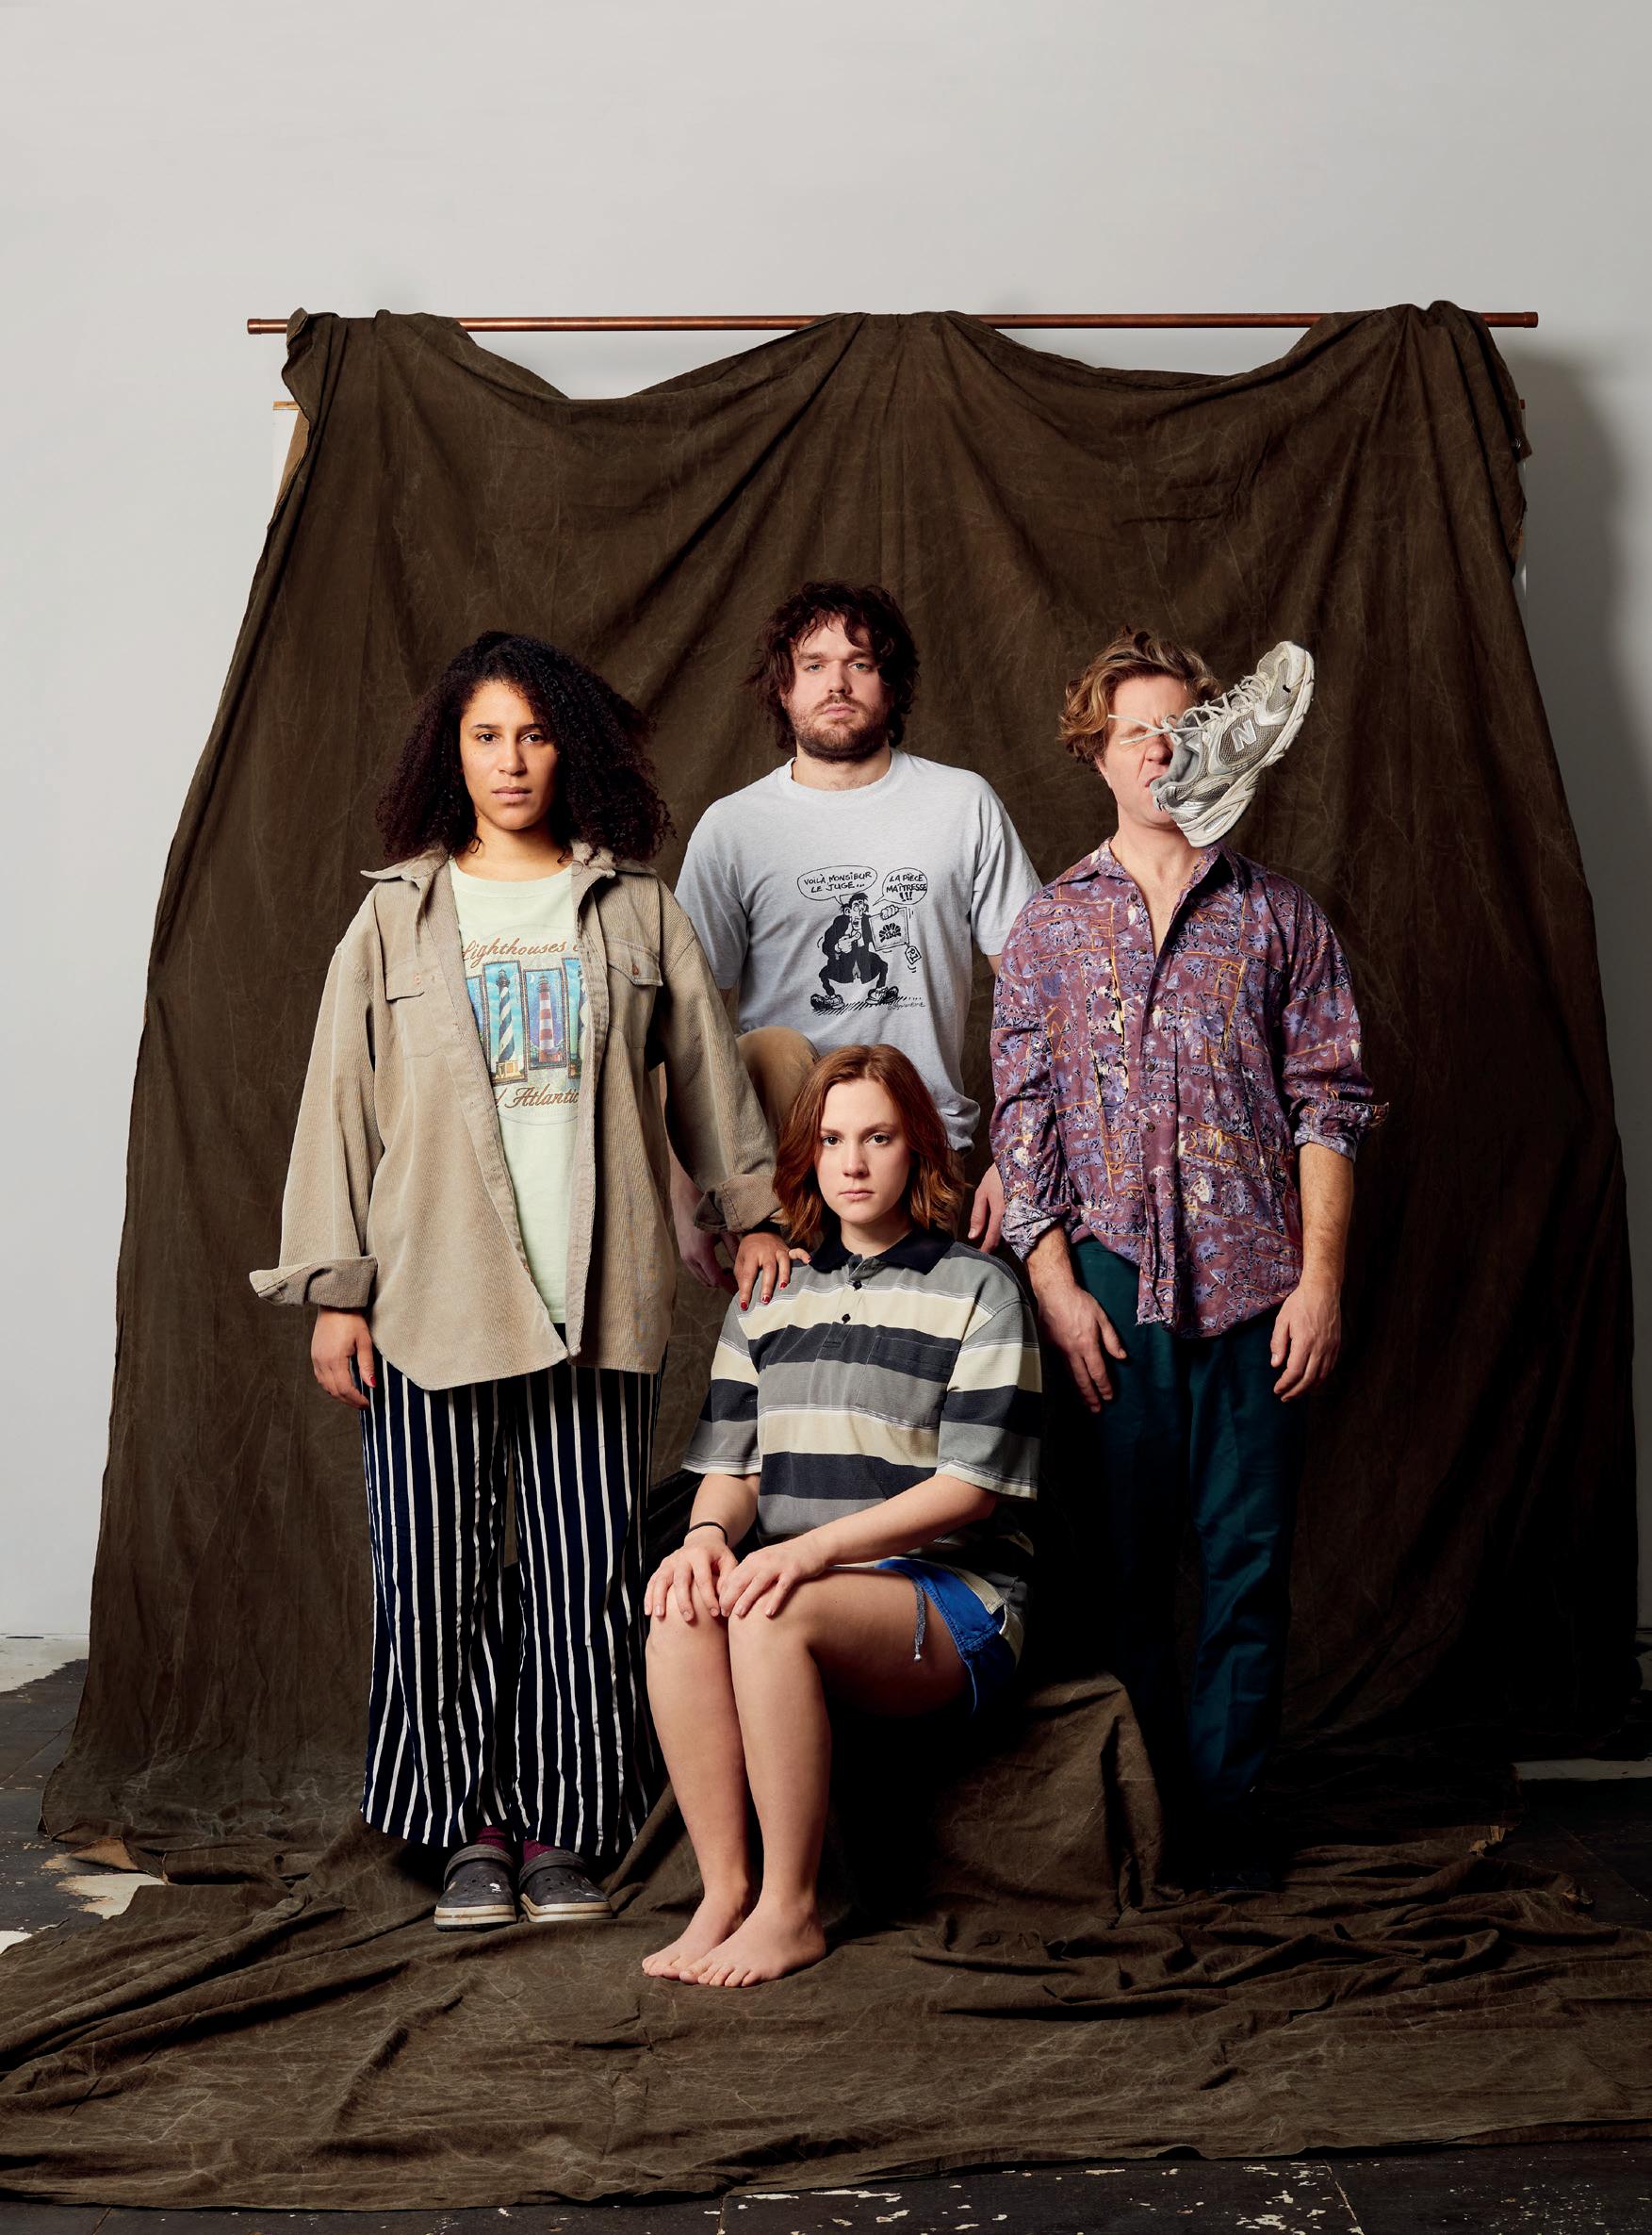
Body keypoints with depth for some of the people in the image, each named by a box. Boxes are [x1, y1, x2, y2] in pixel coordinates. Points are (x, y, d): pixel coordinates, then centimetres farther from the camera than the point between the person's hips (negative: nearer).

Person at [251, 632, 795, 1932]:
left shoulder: (636, 910, 9)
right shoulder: (398, 916, 8)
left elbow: (706, 1071, 16)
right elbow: (341, 1104, 6)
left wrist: (752, 1211, 15)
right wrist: (335, 1289, 1)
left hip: (596, 1293, 0)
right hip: (433, 1298, 0)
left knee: (590, 1569, 1)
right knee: (444, 1571, 2)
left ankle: (565, 1828, 15)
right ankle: (473, 1828, 16)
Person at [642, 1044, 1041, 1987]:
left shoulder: (978, 1290, 1)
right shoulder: (767, 1297, 17)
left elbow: (976, 1483, -9)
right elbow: (732, 1461, 13)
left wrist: (813, 1547, -20)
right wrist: (710, 1533, -12)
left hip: (952, 1592, -4)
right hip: (799, 1582, 4)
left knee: (773, 1617, -33)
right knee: (683, 1612, -29)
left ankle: (792, 1911, -21)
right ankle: (724, 1890, -20)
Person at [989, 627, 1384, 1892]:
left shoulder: (1278, 915, 8)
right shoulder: (1052, 926, 10)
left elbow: (1331, 1104, 4)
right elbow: (1022, 1115, 6)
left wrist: (1321, 1278, -5)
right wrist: (1055, 1285, -4)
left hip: (1255, 1283, 0)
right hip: (1113, 1279, 0)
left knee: (1249, 1560, 3)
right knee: (1123, 1559, 5)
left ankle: (1227, 1800, 15)